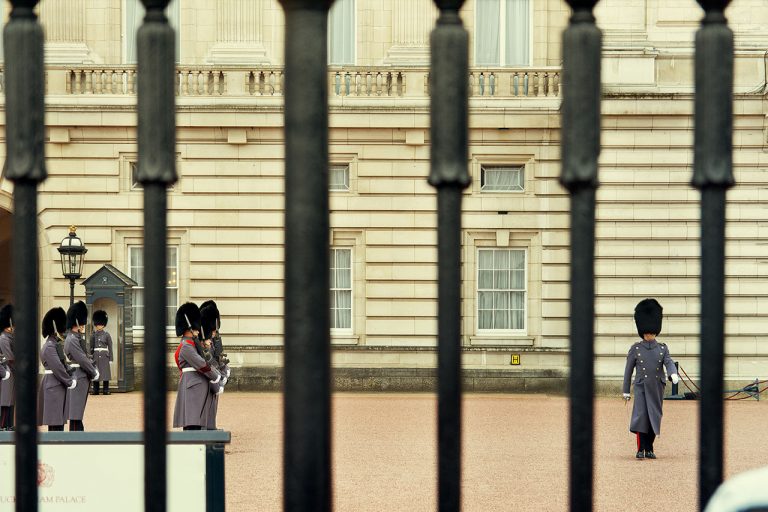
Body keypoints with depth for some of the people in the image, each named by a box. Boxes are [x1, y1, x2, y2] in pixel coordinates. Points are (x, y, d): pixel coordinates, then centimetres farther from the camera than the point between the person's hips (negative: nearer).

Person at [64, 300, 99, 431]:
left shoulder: (77, 338, 16)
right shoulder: (72, 340, -16)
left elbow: (86, 358, 19)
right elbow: (82, 360, -19)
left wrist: (94, 370, 4)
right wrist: (94, 374, -8)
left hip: (82, 380, 10)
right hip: (77, 381, -10)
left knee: (78, 416, 13)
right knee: (75, 416, -8)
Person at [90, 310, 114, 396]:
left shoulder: (107, 335, 3)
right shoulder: (93, 335, 9)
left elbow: (110, 348, 3)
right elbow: (91, 347, 13)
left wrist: (110, 359, -2)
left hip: (104, 356, -2)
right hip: (96, 356, 2)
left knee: (106, 373, -4)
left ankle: (106, 390, -1)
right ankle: (95, 390, 4)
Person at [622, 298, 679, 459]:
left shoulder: (662, 348, 6)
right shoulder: (635, 348, 1)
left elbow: (669, 363, -9)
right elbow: (628, 370, 5)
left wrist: (673, 374, -31)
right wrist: (625, 391, 5)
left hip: (657, 389, 2)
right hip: (641, 387, -2)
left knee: (654, 419, 5)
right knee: (641, 416, -15)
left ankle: (649, 449, 17)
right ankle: (640, 449, -12)